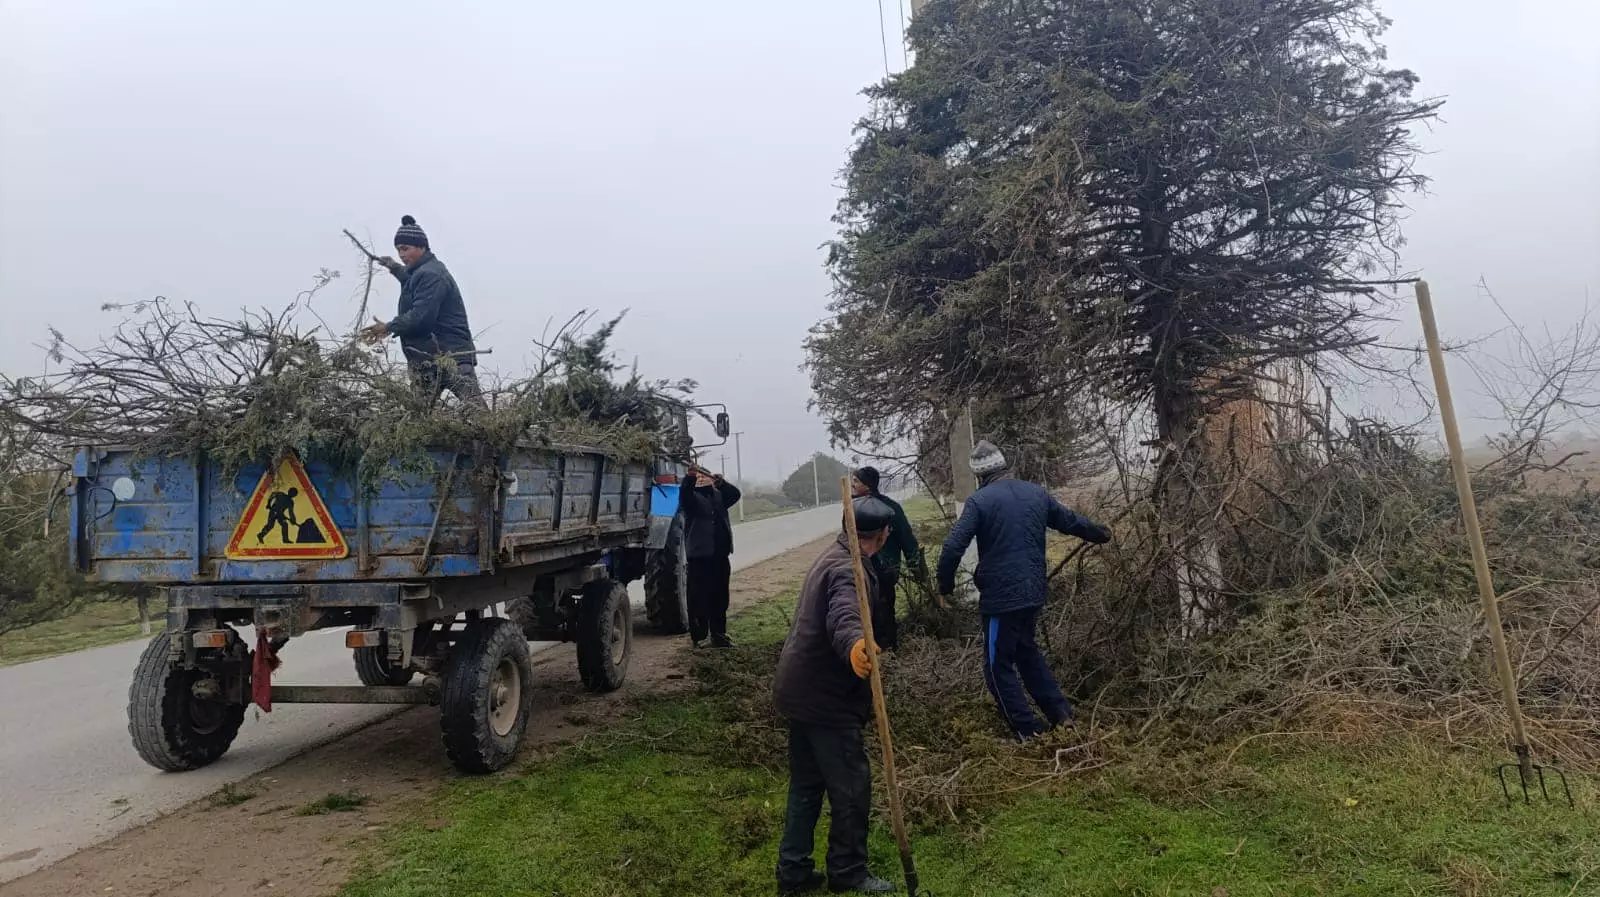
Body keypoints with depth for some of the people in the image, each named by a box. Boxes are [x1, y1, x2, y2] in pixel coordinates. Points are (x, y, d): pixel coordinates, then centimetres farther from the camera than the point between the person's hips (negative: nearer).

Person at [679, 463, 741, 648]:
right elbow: (684, 496, -19)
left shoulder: (719, 495, 16)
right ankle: (698, 638, 0)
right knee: (699, 598, -5)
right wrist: (689, 477, -35)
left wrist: (721, 482, -17)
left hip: (720, 555, 5)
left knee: (720, 598, 10)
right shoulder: (692, 496, 3)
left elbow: (735, 494, -1)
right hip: (699, 556, -5)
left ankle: (719, 636, 18)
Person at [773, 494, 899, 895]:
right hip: (826, 698, -10)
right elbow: (843, 616, -45)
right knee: (852, 787, 3)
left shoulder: (834, 557, 12)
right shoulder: (849, 569, -21)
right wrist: (854, 645, -66)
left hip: (803, 691, 10)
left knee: (806, 784, 17)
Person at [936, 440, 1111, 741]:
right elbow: (1070, 521, 21)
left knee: (998, 665, 5)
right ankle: (1062, 714, 24)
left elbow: (953, 547, -19)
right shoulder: (1036, 493, 7)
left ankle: (1029, 733, 5)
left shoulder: (979, 501, -12)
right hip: (1033, 591, 7)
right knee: (1027, 651, 26)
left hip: (1001, 595, -7)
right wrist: (1101, 534, 40)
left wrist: (946, 584, -3)